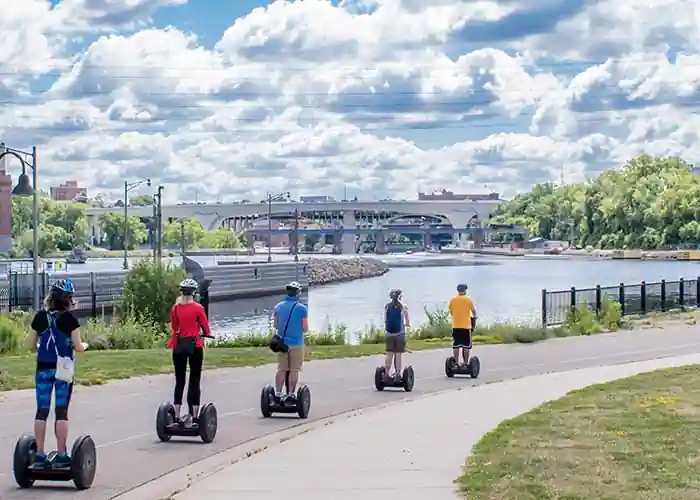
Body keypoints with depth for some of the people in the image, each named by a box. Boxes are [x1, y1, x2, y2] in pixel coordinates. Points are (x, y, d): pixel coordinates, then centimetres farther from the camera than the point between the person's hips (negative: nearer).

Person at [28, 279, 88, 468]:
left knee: (42, 411, 6)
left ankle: (40, 454, 6)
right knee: (61, 412, 2)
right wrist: (85, 345, 14)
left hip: (43, 369, 3)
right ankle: (61, 455, 3)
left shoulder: (40, 316, 3)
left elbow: (32, 345, 7)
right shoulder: (69, 318, -8)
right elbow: (78, 347, -7)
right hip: (63, 369, -3)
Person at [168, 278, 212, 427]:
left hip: (179, 346, 3)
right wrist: (206, 334, 19)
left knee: (179, 382, 9)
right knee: (194, 382, 4)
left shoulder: (175, 308, 1)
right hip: (195, 345, -3)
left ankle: (177, 416, 7)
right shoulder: (197, 308, -8)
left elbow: (173, 327, 9)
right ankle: (194, 416, 2)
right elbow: (206, 328, -3)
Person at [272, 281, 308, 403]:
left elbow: (276, 325, 7)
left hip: (282, 343, 4)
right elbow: (305, 329, -7)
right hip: (296, 343, -4)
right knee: (294, 370, 3)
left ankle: (278, 394, 6)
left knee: (281, 369, 9)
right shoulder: (302, 308, -9)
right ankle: (291, 394, 3)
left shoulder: (278, 306, 4)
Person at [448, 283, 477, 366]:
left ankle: (456, 363, 3)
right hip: (466, 326, -2)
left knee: (456, 346, 5)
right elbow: (473, 311, 6)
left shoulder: (453, 300, 3)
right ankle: (466, 363, -1)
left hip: (456, 326, 2)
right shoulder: (468, 299, -2)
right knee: (466, 346, 2)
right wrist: (474, 317, 26)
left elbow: (450, 312, 11)